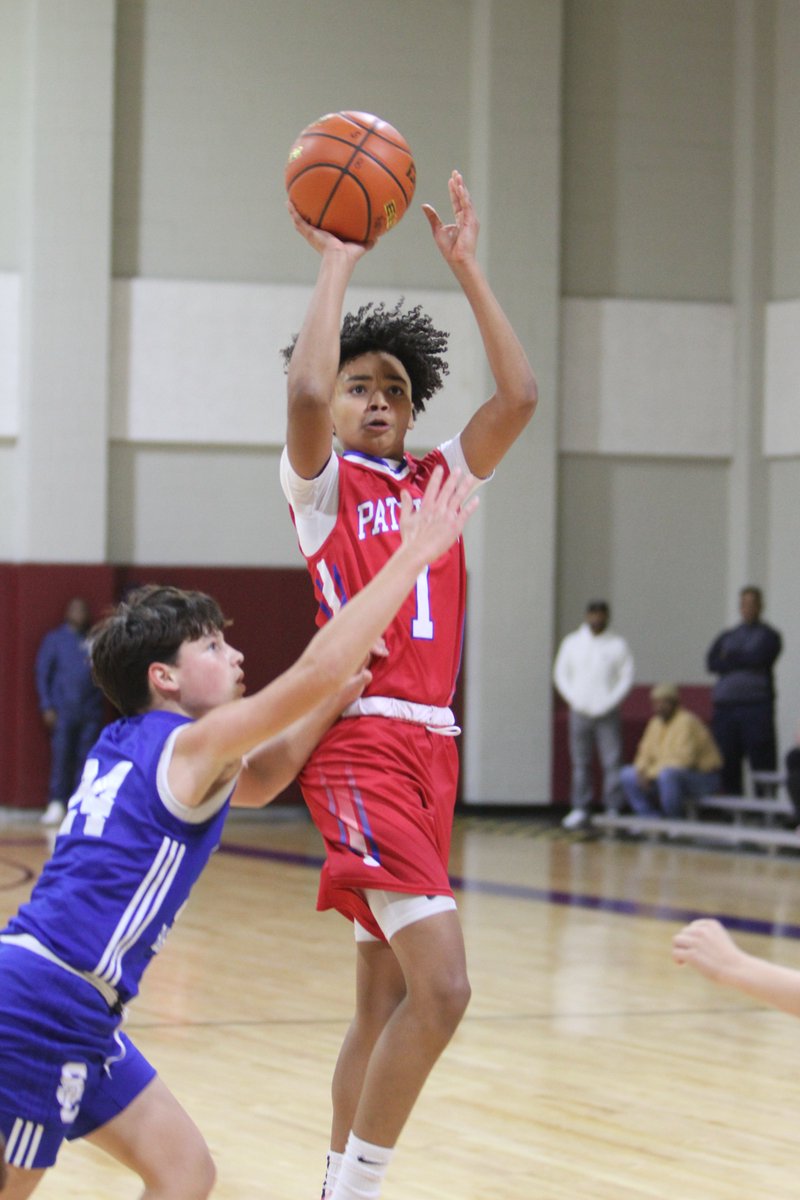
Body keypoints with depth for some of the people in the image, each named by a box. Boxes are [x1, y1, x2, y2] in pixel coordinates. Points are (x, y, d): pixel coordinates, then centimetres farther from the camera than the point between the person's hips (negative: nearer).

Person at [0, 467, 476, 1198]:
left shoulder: (128, 745, 15)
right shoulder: (187, 745, -9)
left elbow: (257, 781, 28)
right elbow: (314, 671, -16)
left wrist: (346, 691, 17)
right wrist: (413, 555, -12)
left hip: (72, 1014, 9)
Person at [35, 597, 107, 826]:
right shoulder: (54, 639, 8)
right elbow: (42, 673, 5)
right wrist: (47, 707, -4)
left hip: (91, 711, 3)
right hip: (64, 710, -3)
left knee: (86, 758, 1)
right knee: (61, 757, -8)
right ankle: (56, 805, -6)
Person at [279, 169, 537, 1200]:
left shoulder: (436, 482, 18)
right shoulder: (322, 481, 3)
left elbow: (518, 396, 8)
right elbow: (305, 390, -17)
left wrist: (467, 267, 8)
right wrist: (338, 258, -8)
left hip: (431, 746, 7)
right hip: (362, 742, -7)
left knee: (384, 1002, 12)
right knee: (440, 988, -19)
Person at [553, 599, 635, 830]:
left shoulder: (618, 645, 3)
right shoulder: (572, 642, 9)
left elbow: (627, 677, 1)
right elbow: (560, 674, 10)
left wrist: (609, 702, -9)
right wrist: (575, 699, -3)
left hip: (607, 713, -2)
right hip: (580, 711, 2)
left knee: (612, 762, -6)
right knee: (580, 762, 3)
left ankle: (613, 809, -4)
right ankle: (580, 809, 8)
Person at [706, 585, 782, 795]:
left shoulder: (768, 636, 8)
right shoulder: (726, 637, 19)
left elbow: (759, 658, -9)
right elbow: (711, 663, 4)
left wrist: (731, 658, 3)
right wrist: (743, 661, -4)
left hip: (756, 706, -4)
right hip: (725, 705, 4)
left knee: (761, 761, -8)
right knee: (726, 761, 3)